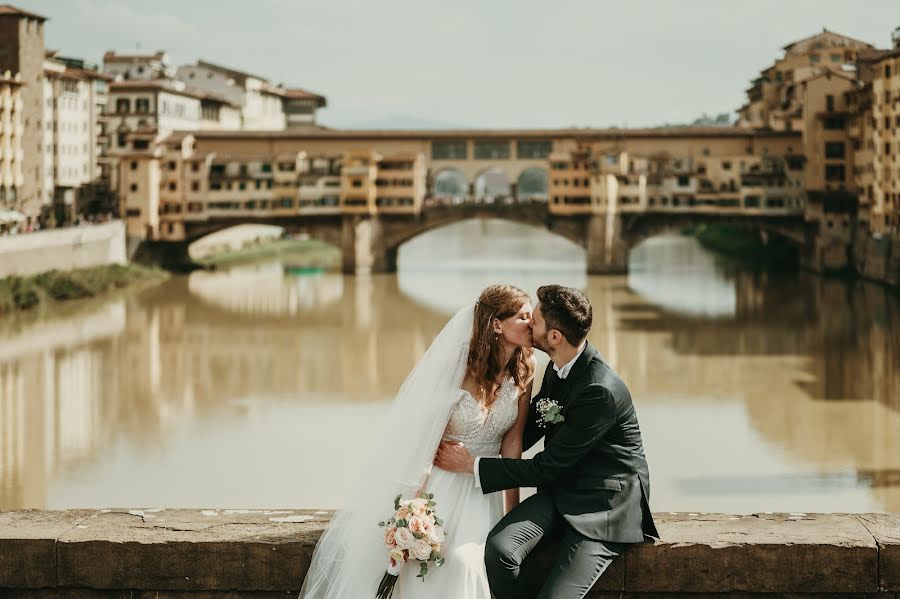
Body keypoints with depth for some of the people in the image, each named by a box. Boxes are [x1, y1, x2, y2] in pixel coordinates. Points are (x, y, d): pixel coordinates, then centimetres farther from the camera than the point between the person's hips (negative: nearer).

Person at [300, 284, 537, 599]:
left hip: (482, 490, 2)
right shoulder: (459, 371, -18)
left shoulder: (523, 372, -7)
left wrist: (512, 511, -4)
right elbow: (427, 441, -13)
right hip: (438, 483, -2)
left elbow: (512, 441, -3)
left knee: (465, 561, -24)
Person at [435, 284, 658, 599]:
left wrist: (473, 465, -12)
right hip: (562, 490, 7)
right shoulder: (558, 368, 3)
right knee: (499, 548, -21)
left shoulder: (600, 390, -24)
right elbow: (530, 427, 19)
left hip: (606, 506, -7)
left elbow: (547, 467, -19)